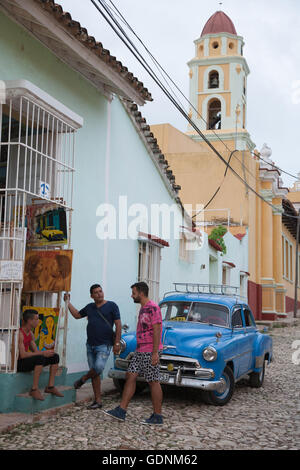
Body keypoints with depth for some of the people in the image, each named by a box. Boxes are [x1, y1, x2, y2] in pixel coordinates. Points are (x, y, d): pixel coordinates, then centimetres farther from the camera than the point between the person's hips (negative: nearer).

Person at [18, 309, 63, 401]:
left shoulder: (30, 334, 10)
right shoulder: (20, 334, -20)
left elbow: (35, 351, 10)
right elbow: (22, 354, -29)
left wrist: (47, 353, -11)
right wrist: (43, 353, -27)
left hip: (28, 361, 10)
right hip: (19, 363, -10)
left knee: (55, 357, 4)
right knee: (40, 358, -36)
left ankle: (50, 387, 3)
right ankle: (34, 389, -27)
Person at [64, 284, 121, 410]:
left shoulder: (111, 306, -3)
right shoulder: (90, 307, 14)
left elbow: (118, 324, -5)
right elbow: (77, 315, 26)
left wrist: (117, 343, -11)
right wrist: (68, 302, 19)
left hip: (104, 345, -5)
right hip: (90, 345, 5)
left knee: (98, 367, -25)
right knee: (94, 373, 5)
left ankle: (83, 379, 4)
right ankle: (98, 401, 12)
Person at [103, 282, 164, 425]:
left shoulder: (153, 308, -14)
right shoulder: (143, 309, 15)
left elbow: (156, 330, -19)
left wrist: (155, 352, -23)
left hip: (150, 351, -9)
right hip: (140, 351, 9)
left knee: (153, 382, -2)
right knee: (130, 377, 5)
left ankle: (157, 416, 6)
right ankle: (121, 411, 7)